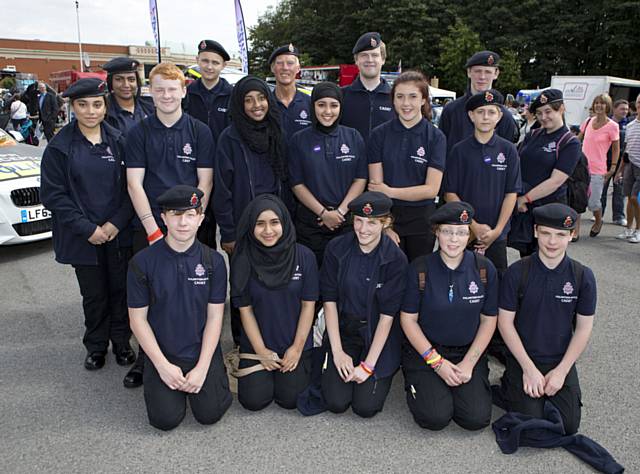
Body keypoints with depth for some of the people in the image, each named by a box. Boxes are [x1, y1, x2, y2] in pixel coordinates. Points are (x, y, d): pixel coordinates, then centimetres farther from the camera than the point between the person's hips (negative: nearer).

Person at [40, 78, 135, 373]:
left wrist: (116, 223, -11)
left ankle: (121, 342, 28)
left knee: (120, 289, 9)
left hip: (119, 233, 1)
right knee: (94, 295, 9)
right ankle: (96, 346, 29)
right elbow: (53, 194, -4)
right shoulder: (59, 147, -3)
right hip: (83, 236, -1)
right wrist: (87, 228, -12)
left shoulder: (118, 141, 0)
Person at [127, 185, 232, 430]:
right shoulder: (142, 262, -9)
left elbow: (214, 316, -4)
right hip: (162, 354, 0)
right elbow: (138, 318, -5)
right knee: (165, 419, -12)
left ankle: (212, 374, 20)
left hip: (203, 351, 0)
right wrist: (163, 365, -11)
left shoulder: (214, 261, -6)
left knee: (210, 413, -11)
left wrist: (202, 367, -12)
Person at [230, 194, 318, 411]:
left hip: (295, 344, 0)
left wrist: (297, 347, -8)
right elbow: (245, 309, -5)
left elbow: (308, 305, -6)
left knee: (290, 399, -8)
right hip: (257, 344, 1)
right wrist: (261, 351, -7)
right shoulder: (243, 260, -10)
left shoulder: (304, 257, -11)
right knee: (254, 400, -6)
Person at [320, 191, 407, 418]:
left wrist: (368, 365, -16)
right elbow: (329, 300, -7)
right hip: (342, 329, 2)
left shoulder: (396, 259, -16)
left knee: (365, 407, -8)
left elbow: (387, 315, -15)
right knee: (336, 402, -7)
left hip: (378, 335, -2)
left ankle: (382, 372, 22)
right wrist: (337, 351, -11)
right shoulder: (337, 248, -10)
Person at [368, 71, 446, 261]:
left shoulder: (436, 137, -2)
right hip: (387, 217, 0)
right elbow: (376, 185, -5)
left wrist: (390, 191, -12)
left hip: (422, 220, 0)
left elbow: (431, 189, -8)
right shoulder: (380, 134, -1)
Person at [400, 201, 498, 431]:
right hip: (424, 350, -2)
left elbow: (489, 320, 1)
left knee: (477, 418, -12)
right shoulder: (419, 269, -12)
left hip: (469, 351, 2)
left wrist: (469, 363, -7)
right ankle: (418, 384, 15)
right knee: (435, 418, -16)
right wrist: (437, 362, -11)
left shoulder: (484, 269, -6)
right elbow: (408, 319, -7)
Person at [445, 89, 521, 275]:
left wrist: (497, 230, -8)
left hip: (497, 235, 1)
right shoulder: (459, 150, -3)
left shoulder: (508, 150, 0)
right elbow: (450, 194, -3)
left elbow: (511, 193, 0)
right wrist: (475, 226, -10)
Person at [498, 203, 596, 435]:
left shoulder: (583, 276, -5)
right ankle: (509, 384, 17)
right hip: (523, 358, -2)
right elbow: (505, 322, -8)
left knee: (569, 425, -7)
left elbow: (584, 327, -1)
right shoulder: (517, 272, -11)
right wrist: (528, 368, -12)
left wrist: (561, 371, -8)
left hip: (561, 361, 2)